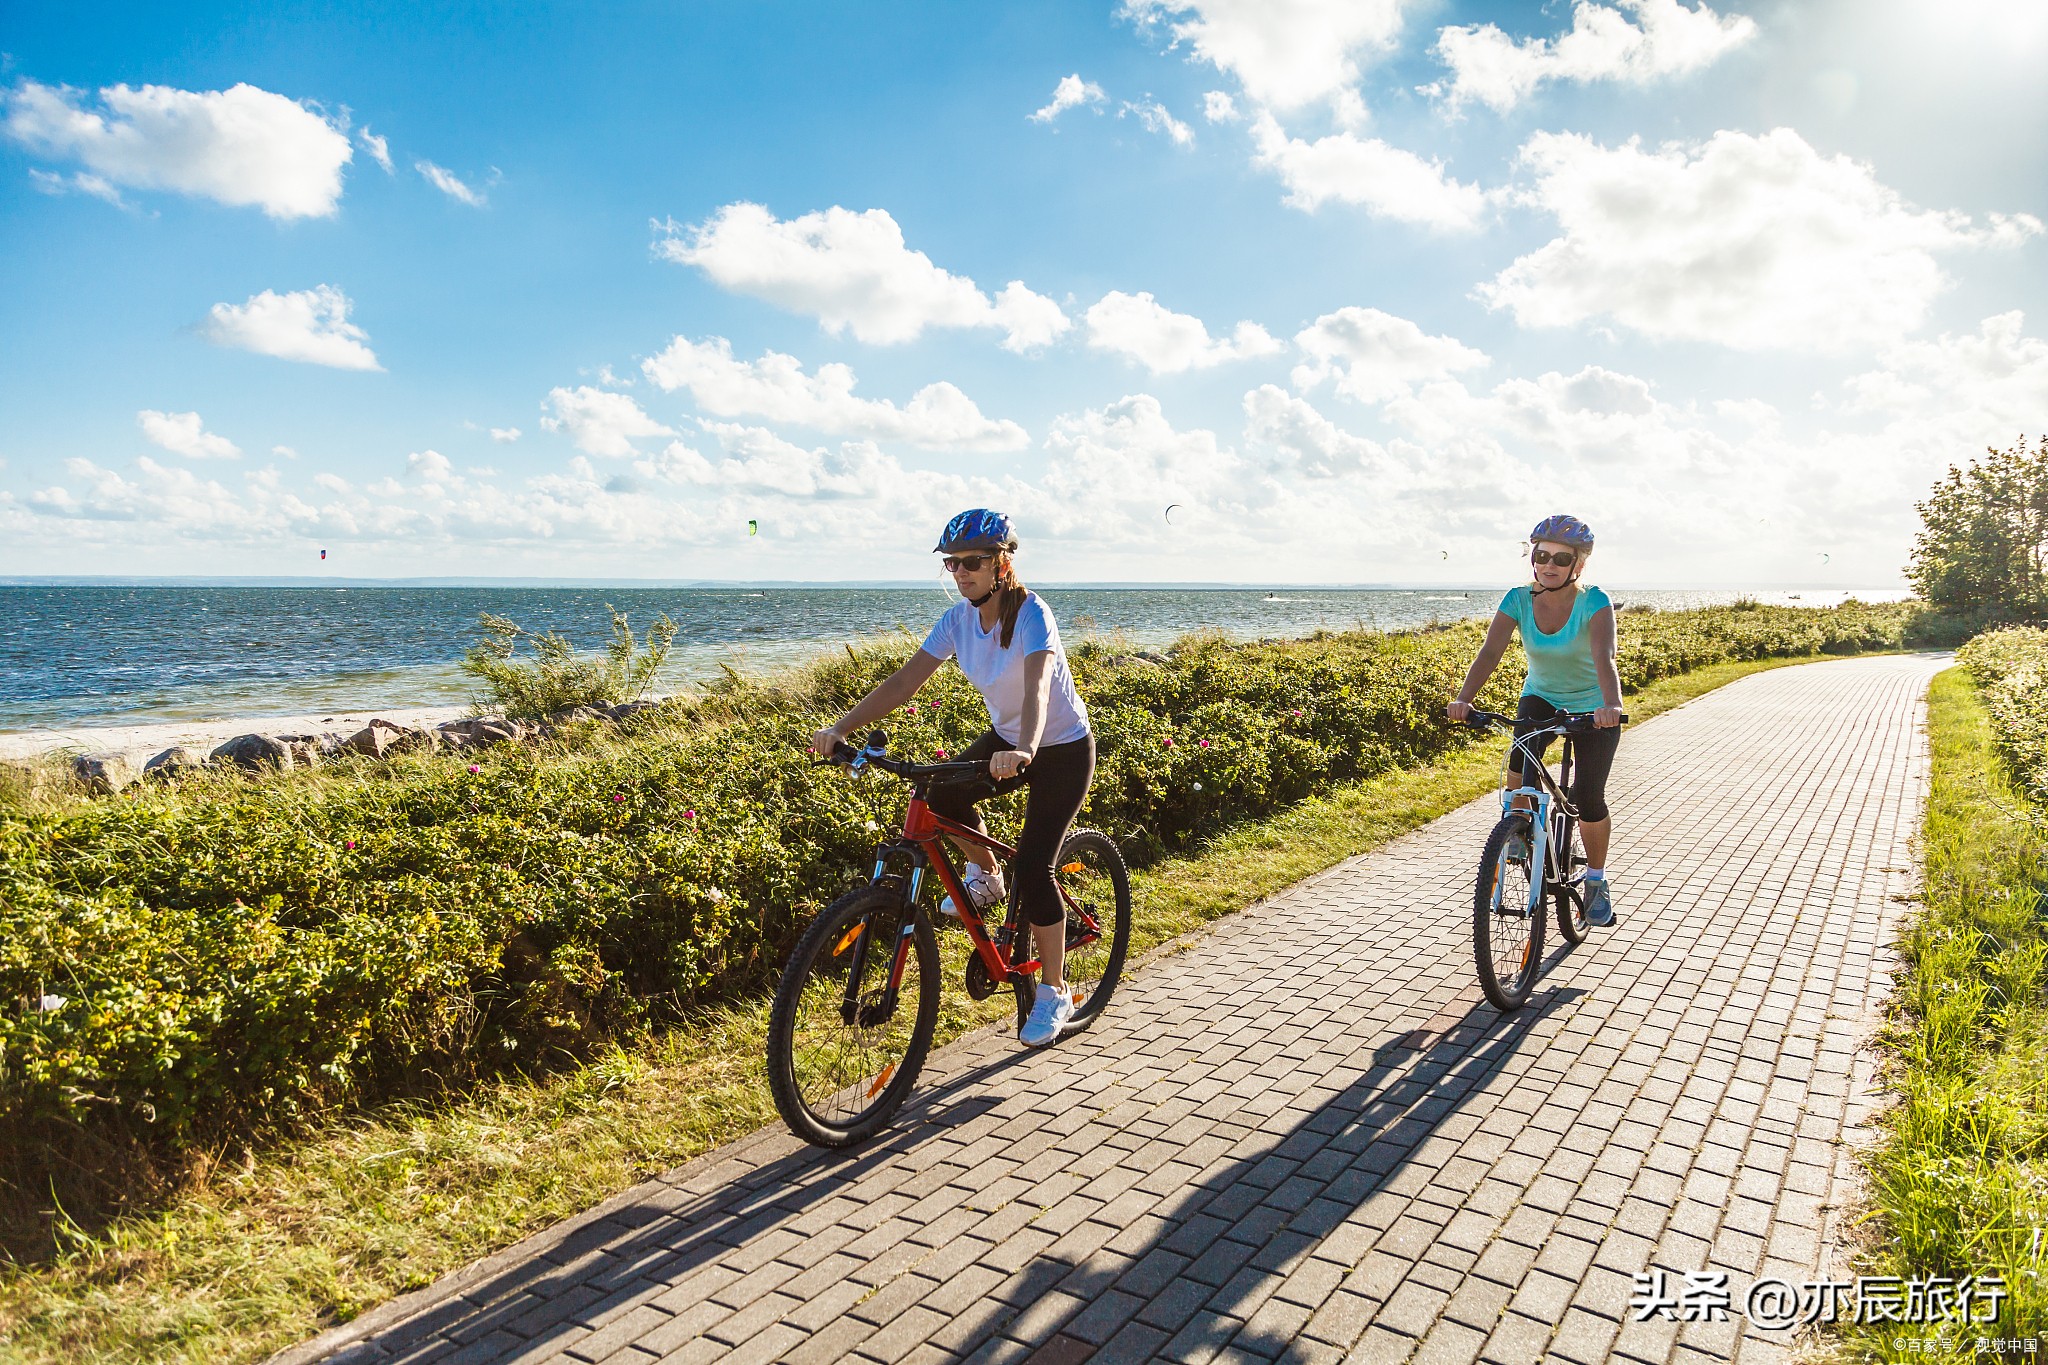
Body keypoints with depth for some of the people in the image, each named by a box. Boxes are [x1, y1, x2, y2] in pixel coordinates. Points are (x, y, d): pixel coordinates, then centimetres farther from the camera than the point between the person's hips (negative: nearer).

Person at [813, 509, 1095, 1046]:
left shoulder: (1031, 614, -25)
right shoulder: (959, 618, -8)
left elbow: (1038, 686, -42)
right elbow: (905, 680, -12)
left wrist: (1023, 751, -60)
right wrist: (841, 727, -23)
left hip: (1063, 748, -6)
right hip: (1006, 739, 6)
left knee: (1032, 867, -12)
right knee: (941, 794, -21)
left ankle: (1053, 993, 7)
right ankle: (985, 876, 9)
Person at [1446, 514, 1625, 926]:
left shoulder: (1594, 602, -23)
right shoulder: (1518, 599, -15)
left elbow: (1604, 658, -39)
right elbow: (1490, 652, -26)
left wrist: (1611, 705, -58)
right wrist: (1463, 698, -43)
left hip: (1593, 707, -2)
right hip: (1541, 697, 2)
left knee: (1588, 800, -10)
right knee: (1521, 756, -31)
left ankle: (1597, 881, 16)